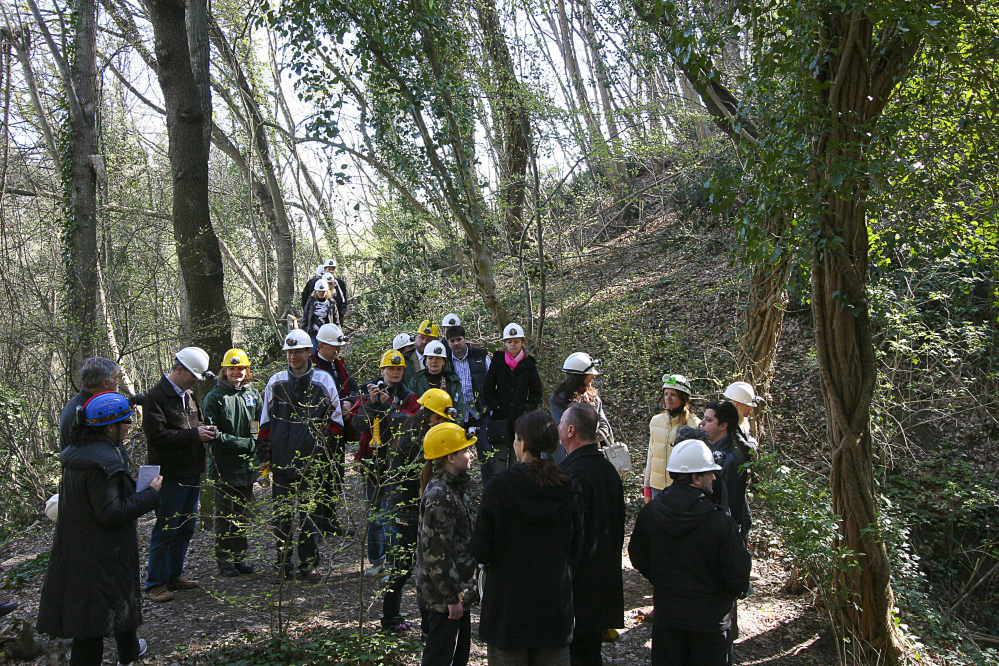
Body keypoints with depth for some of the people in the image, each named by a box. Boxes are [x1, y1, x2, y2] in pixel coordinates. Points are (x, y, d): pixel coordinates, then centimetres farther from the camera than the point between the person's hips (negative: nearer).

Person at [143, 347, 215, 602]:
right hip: (170, 474, -9)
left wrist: (205, 430, 6)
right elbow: (157, 435, -21)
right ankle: (155, 584, 9)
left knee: (187, 527, 15)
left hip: (192, 473, 9)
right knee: (166, 530, -2)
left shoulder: (188, 395, 15)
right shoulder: (156, 397, -13)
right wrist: (194, 435, -20)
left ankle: (174, 576, 27)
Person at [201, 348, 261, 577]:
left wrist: (254, 444, -5)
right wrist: (245, 443, -15)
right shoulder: (214, 398, -5)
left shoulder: (253, 395, 10)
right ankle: (224, 561, 11)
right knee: (224, 516, 2)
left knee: (243, 515, 11)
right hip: (224, 466, -5)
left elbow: (261, 428, 14)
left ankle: (239, 558, 21)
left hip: (247, 465, 5)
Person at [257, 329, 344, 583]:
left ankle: (309, 564, 12)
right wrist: (263, 456, 8)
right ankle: (283, 564, 16)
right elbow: (265, 423, 13)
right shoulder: (275, 382, 8)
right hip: (281, 459, 2)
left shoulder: (323, 381, 3)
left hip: (311, 459, -2)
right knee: (282, 512, 5)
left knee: (309, 513, 2)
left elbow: (335, 419, 9)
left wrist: (324, 445, 1)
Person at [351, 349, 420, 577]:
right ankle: (376, 560, 19)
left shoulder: (409, 397, 5)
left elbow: (405, 424, -12)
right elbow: (358, 423, -5)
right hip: (372, 461, 2)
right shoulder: (368, 393, 9)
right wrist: (371, 402, -17)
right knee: (373, 513, 8)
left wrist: (387, 403, -18)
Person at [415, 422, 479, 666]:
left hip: (460, 591, 10)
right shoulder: (439, 495, -22)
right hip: (442, 598, -10)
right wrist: (452, 596, -20)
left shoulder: (455, 488, 10)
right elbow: (437, 551, -24)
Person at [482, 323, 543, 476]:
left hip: (521, 419, 1)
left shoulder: (529, 364, 6)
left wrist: (528, 409, -4)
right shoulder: (497, 362, 5)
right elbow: (488, 390, 5)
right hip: (500, 420, -1)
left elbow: (536, 393, 9)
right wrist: (496, 406, -6)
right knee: (499, 461, -3)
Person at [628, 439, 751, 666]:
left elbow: (638, 558, 3)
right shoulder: (720, 520, -22)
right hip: (710, 620, -3)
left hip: (666, 616, 3)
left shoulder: (649, 513, -10)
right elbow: (738, 577, -16)